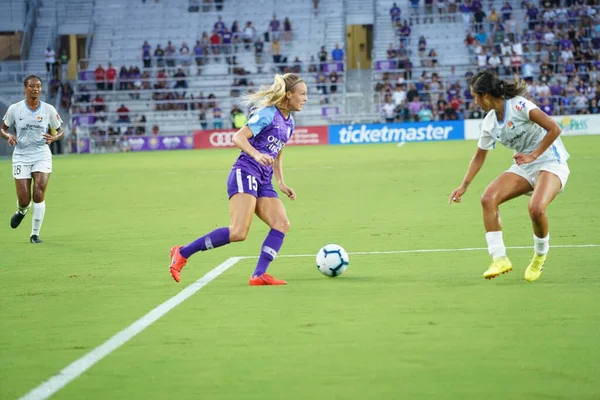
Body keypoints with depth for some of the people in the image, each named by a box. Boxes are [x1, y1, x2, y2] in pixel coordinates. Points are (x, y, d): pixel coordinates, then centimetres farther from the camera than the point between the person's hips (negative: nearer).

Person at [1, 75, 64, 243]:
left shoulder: (49, 109, -1)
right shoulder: (14, 109, -3)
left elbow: (60, 131, 8)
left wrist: (53, 138, -14)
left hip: (42, 156, 0)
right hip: (21, 157, 0)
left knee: (39, 194, -16)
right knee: (24, 200, -4)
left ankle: (35, 234, -1)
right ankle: (22, 211, 36)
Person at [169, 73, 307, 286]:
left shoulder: (289, 122, 18)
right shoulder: (267, 114, -9)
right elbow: (238, 137, -16)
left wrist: (281, 183, 20)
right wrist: (257, 155, -32)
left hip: (263, 182, 9)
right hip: (245, 174, -9)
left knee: (282, 224, -10)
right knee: (238, 232, -20)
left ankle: (259, 275, -13)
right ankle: (182, 253, -11)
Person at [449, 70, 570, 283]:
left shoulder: (519, 106, -18)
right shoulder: (490, 122, 5)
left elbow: (554, 129, -21)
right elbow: (479, 156, 17)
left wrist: (534, 155, -22)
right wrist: (464, 186, 11)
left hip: (550, 163, -7)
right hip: (524, 167, 7)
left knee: (536, 209, -32)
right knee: (488, 198, -16)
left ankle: (540, 255, -1)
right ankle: (499, 258, -12)